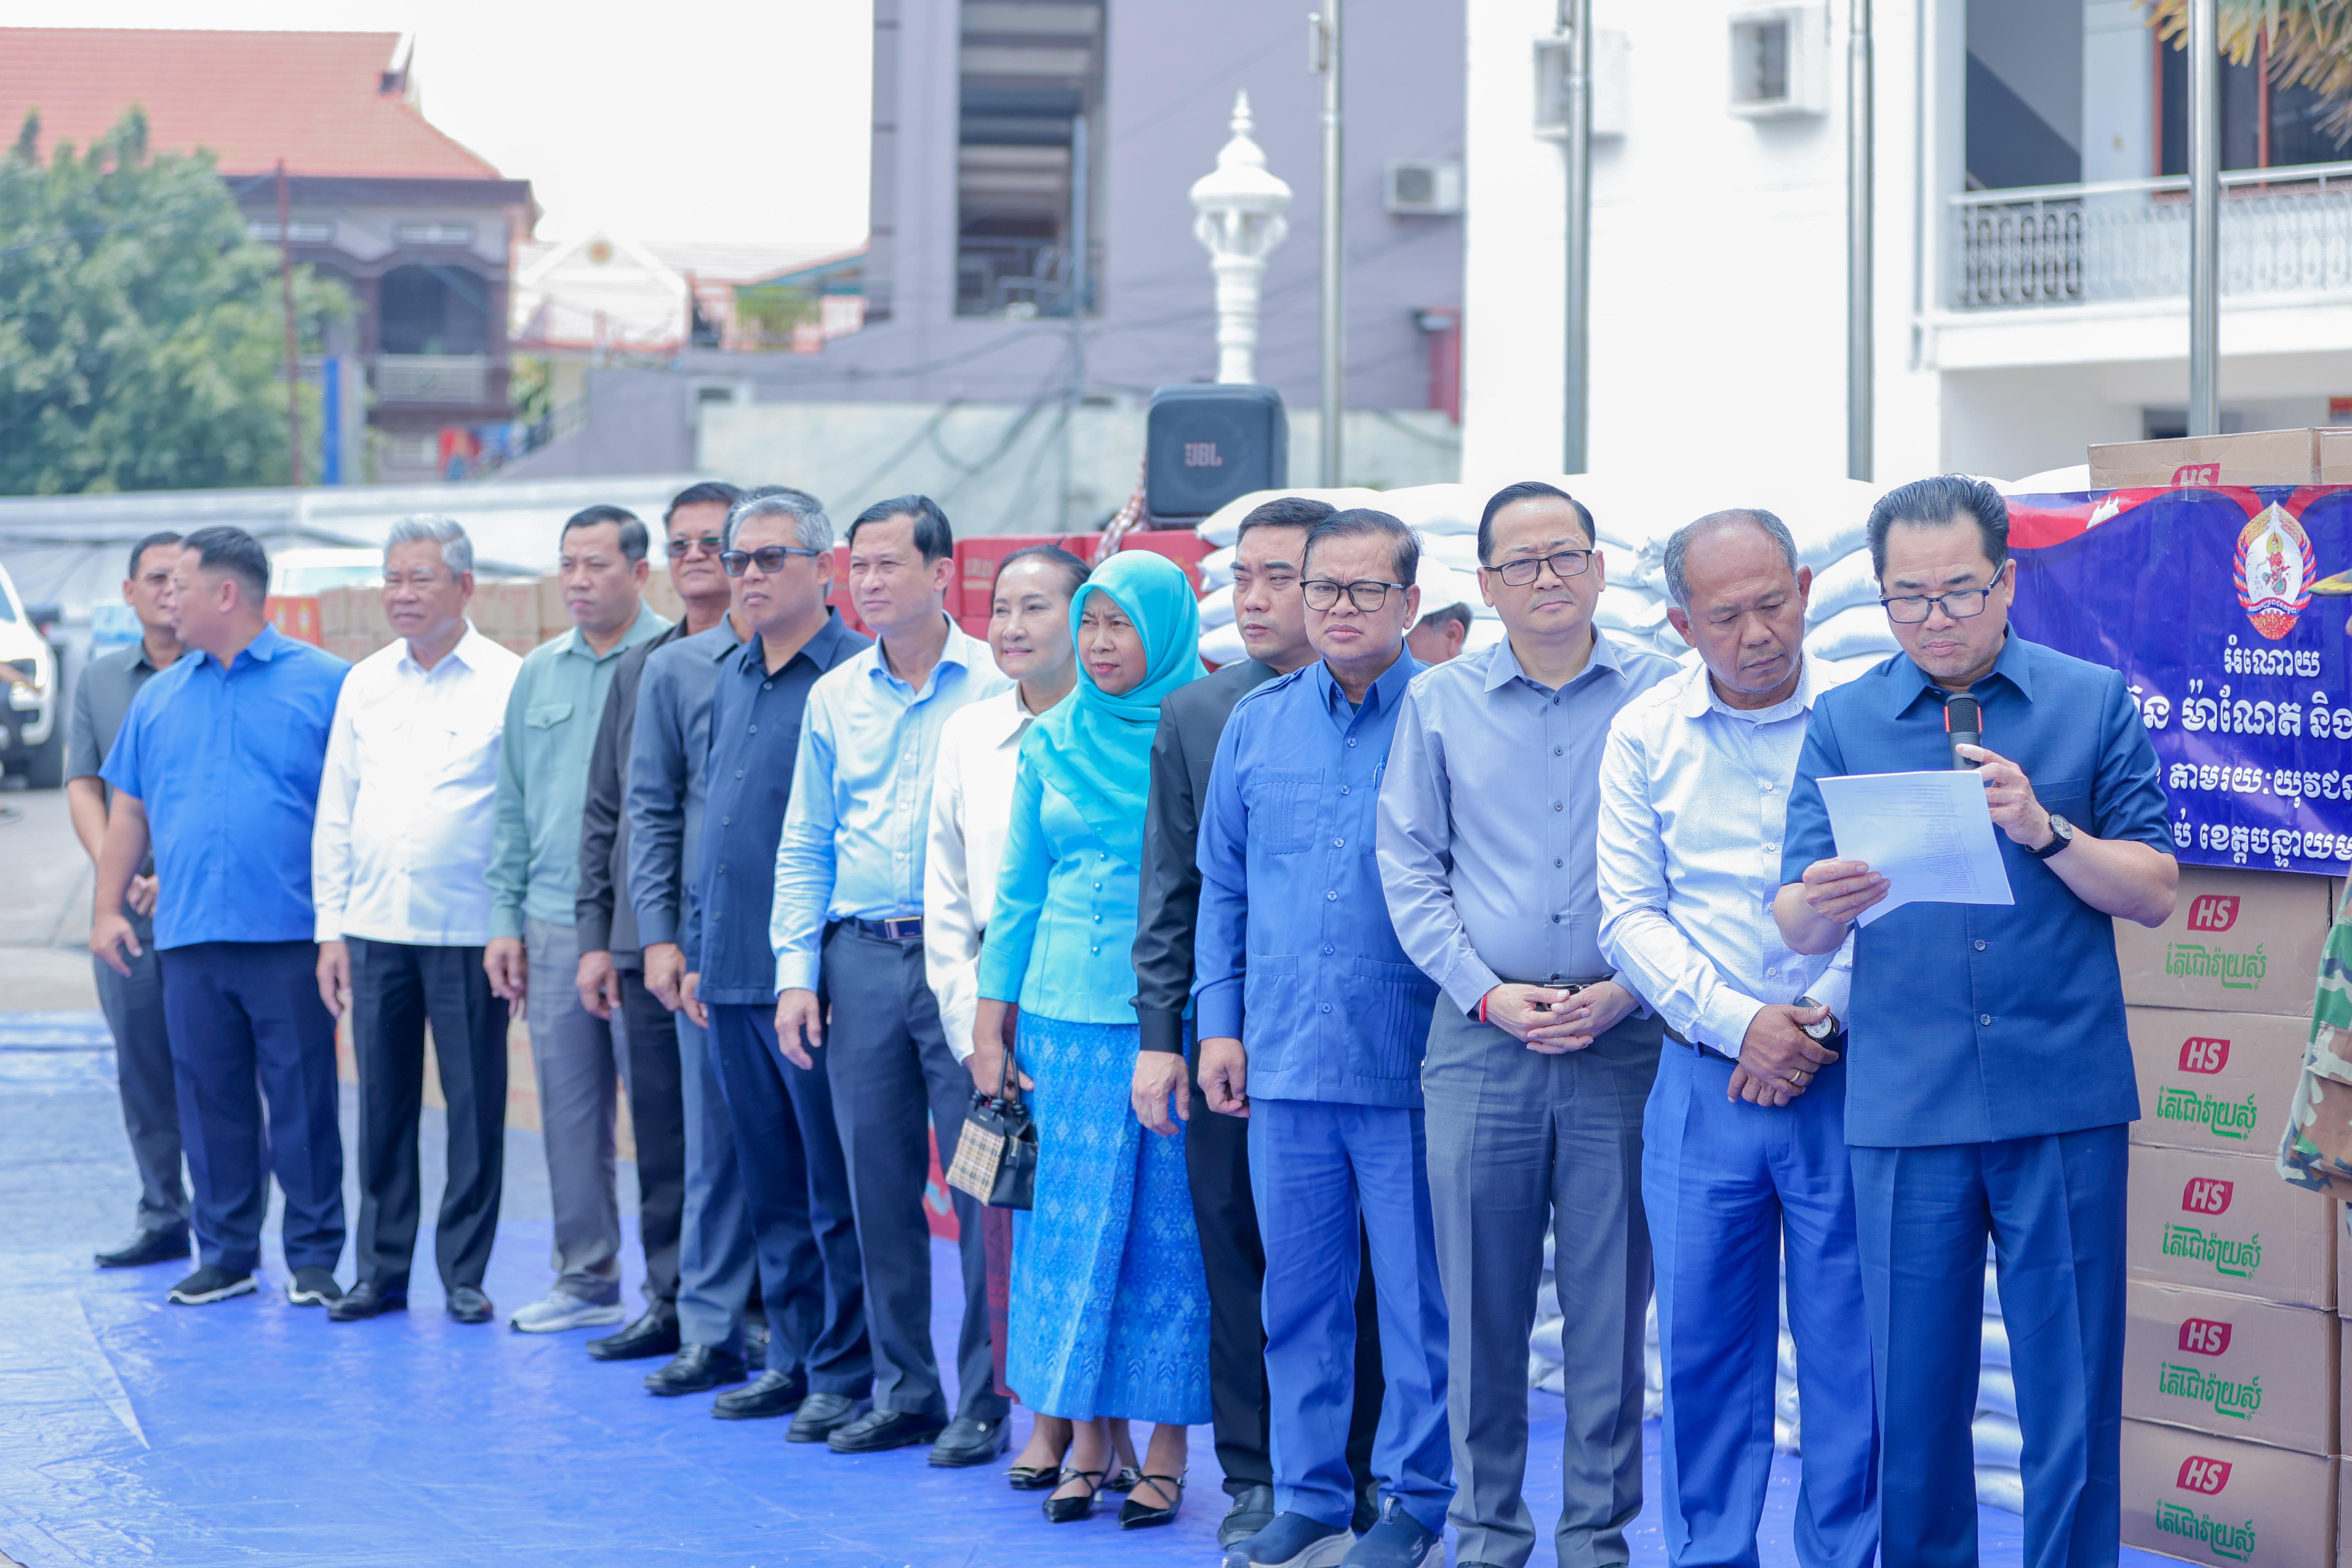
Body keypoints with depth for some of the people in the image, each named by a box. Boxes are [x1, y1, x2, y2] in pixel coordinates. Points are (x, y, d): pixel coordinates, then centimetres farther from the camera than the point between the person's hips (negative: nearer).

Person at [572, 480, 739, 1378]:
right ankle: (669, 1298, 21)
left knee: (717, 1144, -7)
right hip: (642, 943, 6)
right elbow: (603, 808, 19)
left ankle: (716, 1323, -3)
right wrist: (595, 934, 12)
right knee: (658, 1142, 11)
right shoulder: (637, 669, 15)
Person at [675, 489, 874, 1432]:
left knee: (835, 1188, -2)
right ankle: (794, 1355, 21)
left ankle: (847, 1372, 5)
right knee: (769, 1186, 13)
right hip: (731, 978, 8)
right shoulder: (727, 678, 15)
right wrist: (696, 949, 17)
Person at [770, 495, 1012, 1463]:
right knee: (879, 1184, 8)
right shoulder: (835, 697, 12)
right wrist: (797, 972, 7)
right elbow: (805, 847, 15)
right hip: (861, 956, 5)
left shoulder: (997, 686, -2)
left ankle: (985, 1399, 4)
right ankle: (904, 1391, 17)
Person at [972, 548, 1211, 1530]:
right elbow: (1019, 892, 14)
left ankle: (1166, 1450, 8)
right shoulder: (1051, 742, 10)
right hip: (1067, 1010, 3)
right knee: (1073, 1227, 4)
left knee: (1171, 1230, 0)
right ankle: (1086, 1443, 12)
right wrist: (989, 1028, 10)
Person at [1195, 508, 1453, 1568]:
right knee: (1298, 1294, 9)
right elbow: (1223, 885, 16)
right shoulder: (1257, 724, 11)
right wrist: (1219, 1022, 10)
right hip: (1284, 1063, 4)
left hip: (1409, 1068, -4)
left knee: (1419, 1298, 1)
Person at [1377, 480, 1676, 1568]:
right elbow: (1409, 867, 7)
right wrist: (1488, 993, -5)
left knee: (1611, 1306, 1)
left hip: (1623, 1037, -1)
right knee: (1481, 1309, 4)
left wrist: (1627, 990, -9)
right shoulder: (1438, 703, 8)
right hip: (1481, 1035, 1)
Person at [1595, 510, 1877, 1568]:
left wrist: (1823, 1016, -13)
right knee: (1703, 1346, 5)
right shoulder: (1644, 735, 5)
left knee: (1851, 1348, 1)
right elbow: (1629, 915, 4)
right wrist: (1740, 1024, -8)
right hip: (1703, 1082, 2)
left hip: (1845, 1078, -2)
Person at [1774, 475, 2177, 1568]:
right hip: (1905, 1106, 1)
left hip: (2063, 1105, -1)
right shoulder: (1845, 722, 8)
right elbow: (1796, 927, 1)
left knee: (2073, 1403, 0)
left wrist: (2045, 831, -15)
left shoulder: (2093, 704, 6)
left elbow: (2153, 894, 1)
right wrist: (1823, 903, -22)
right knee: (1914, 1399, 5)